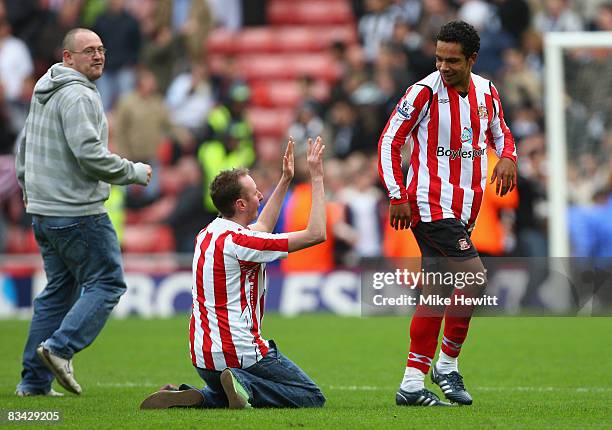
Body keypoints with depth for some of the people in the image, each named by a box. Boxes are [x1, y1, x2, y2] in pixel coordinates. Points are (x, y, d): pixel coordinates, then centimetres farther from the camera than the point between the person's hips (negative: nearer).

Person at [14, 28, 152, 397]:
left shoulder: (44, 93, 17)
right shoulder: (78, 95, -15)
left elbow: (24, 144, 24)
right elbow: (89, 153, -23)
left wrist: (29, 189, 28)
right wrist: (134, 172, -11)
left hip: (43, 211, 10)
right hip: (77, 211, -10)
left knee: (59, 290, 14)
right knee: (107, 282, -4)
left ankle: (35, 381, 11)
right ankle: (61, 347, -16)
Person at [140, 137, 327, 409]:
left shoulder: (207, 234, 9)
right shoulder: (238, 241, -17)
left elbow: (261, 229, 29)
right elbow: (316, 234, -17)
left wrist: (285, 180, 29)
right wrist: (316, 177, -11)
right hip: (241, 353, -8)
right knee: (312, 397, 5)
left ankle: (190, 397, 3)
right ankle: (246, 386, -17)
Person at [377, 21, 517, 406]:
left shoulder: (487, 92, 6)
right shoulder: (424, 92, -11)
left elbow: (500, 132, 23)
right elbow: (390, 141, -7)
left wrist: (507, 157, 0)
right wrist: (397, 196, -12)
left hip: (464, 208, 7)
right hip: (430, 206, -7)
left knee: (437, 294, 8)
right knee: (475, 279, -17)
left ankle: (413, 383, 13)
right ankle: (448, 364, -1)